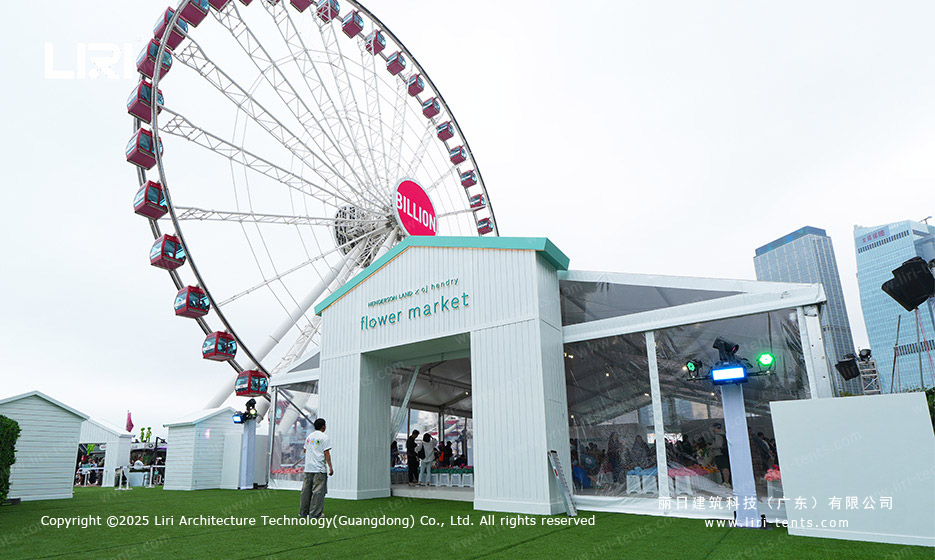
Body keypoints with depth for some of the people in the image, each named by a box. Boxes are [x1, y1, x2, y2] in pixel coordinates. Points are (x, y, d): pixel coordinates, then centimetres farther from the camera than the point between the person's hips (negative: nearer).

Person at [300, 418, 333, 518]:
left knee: (306, 490, 13)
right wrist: (330, 467, -11)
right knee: (318, 491, -2)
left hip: (308, 468, 7)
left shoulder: (309, 437, 13)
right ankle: (314, 513, -2)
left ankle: (303, 512, 18)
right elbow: (326, 453, -12)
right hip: (319, 469, -7)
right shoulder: (324, 437, -8)